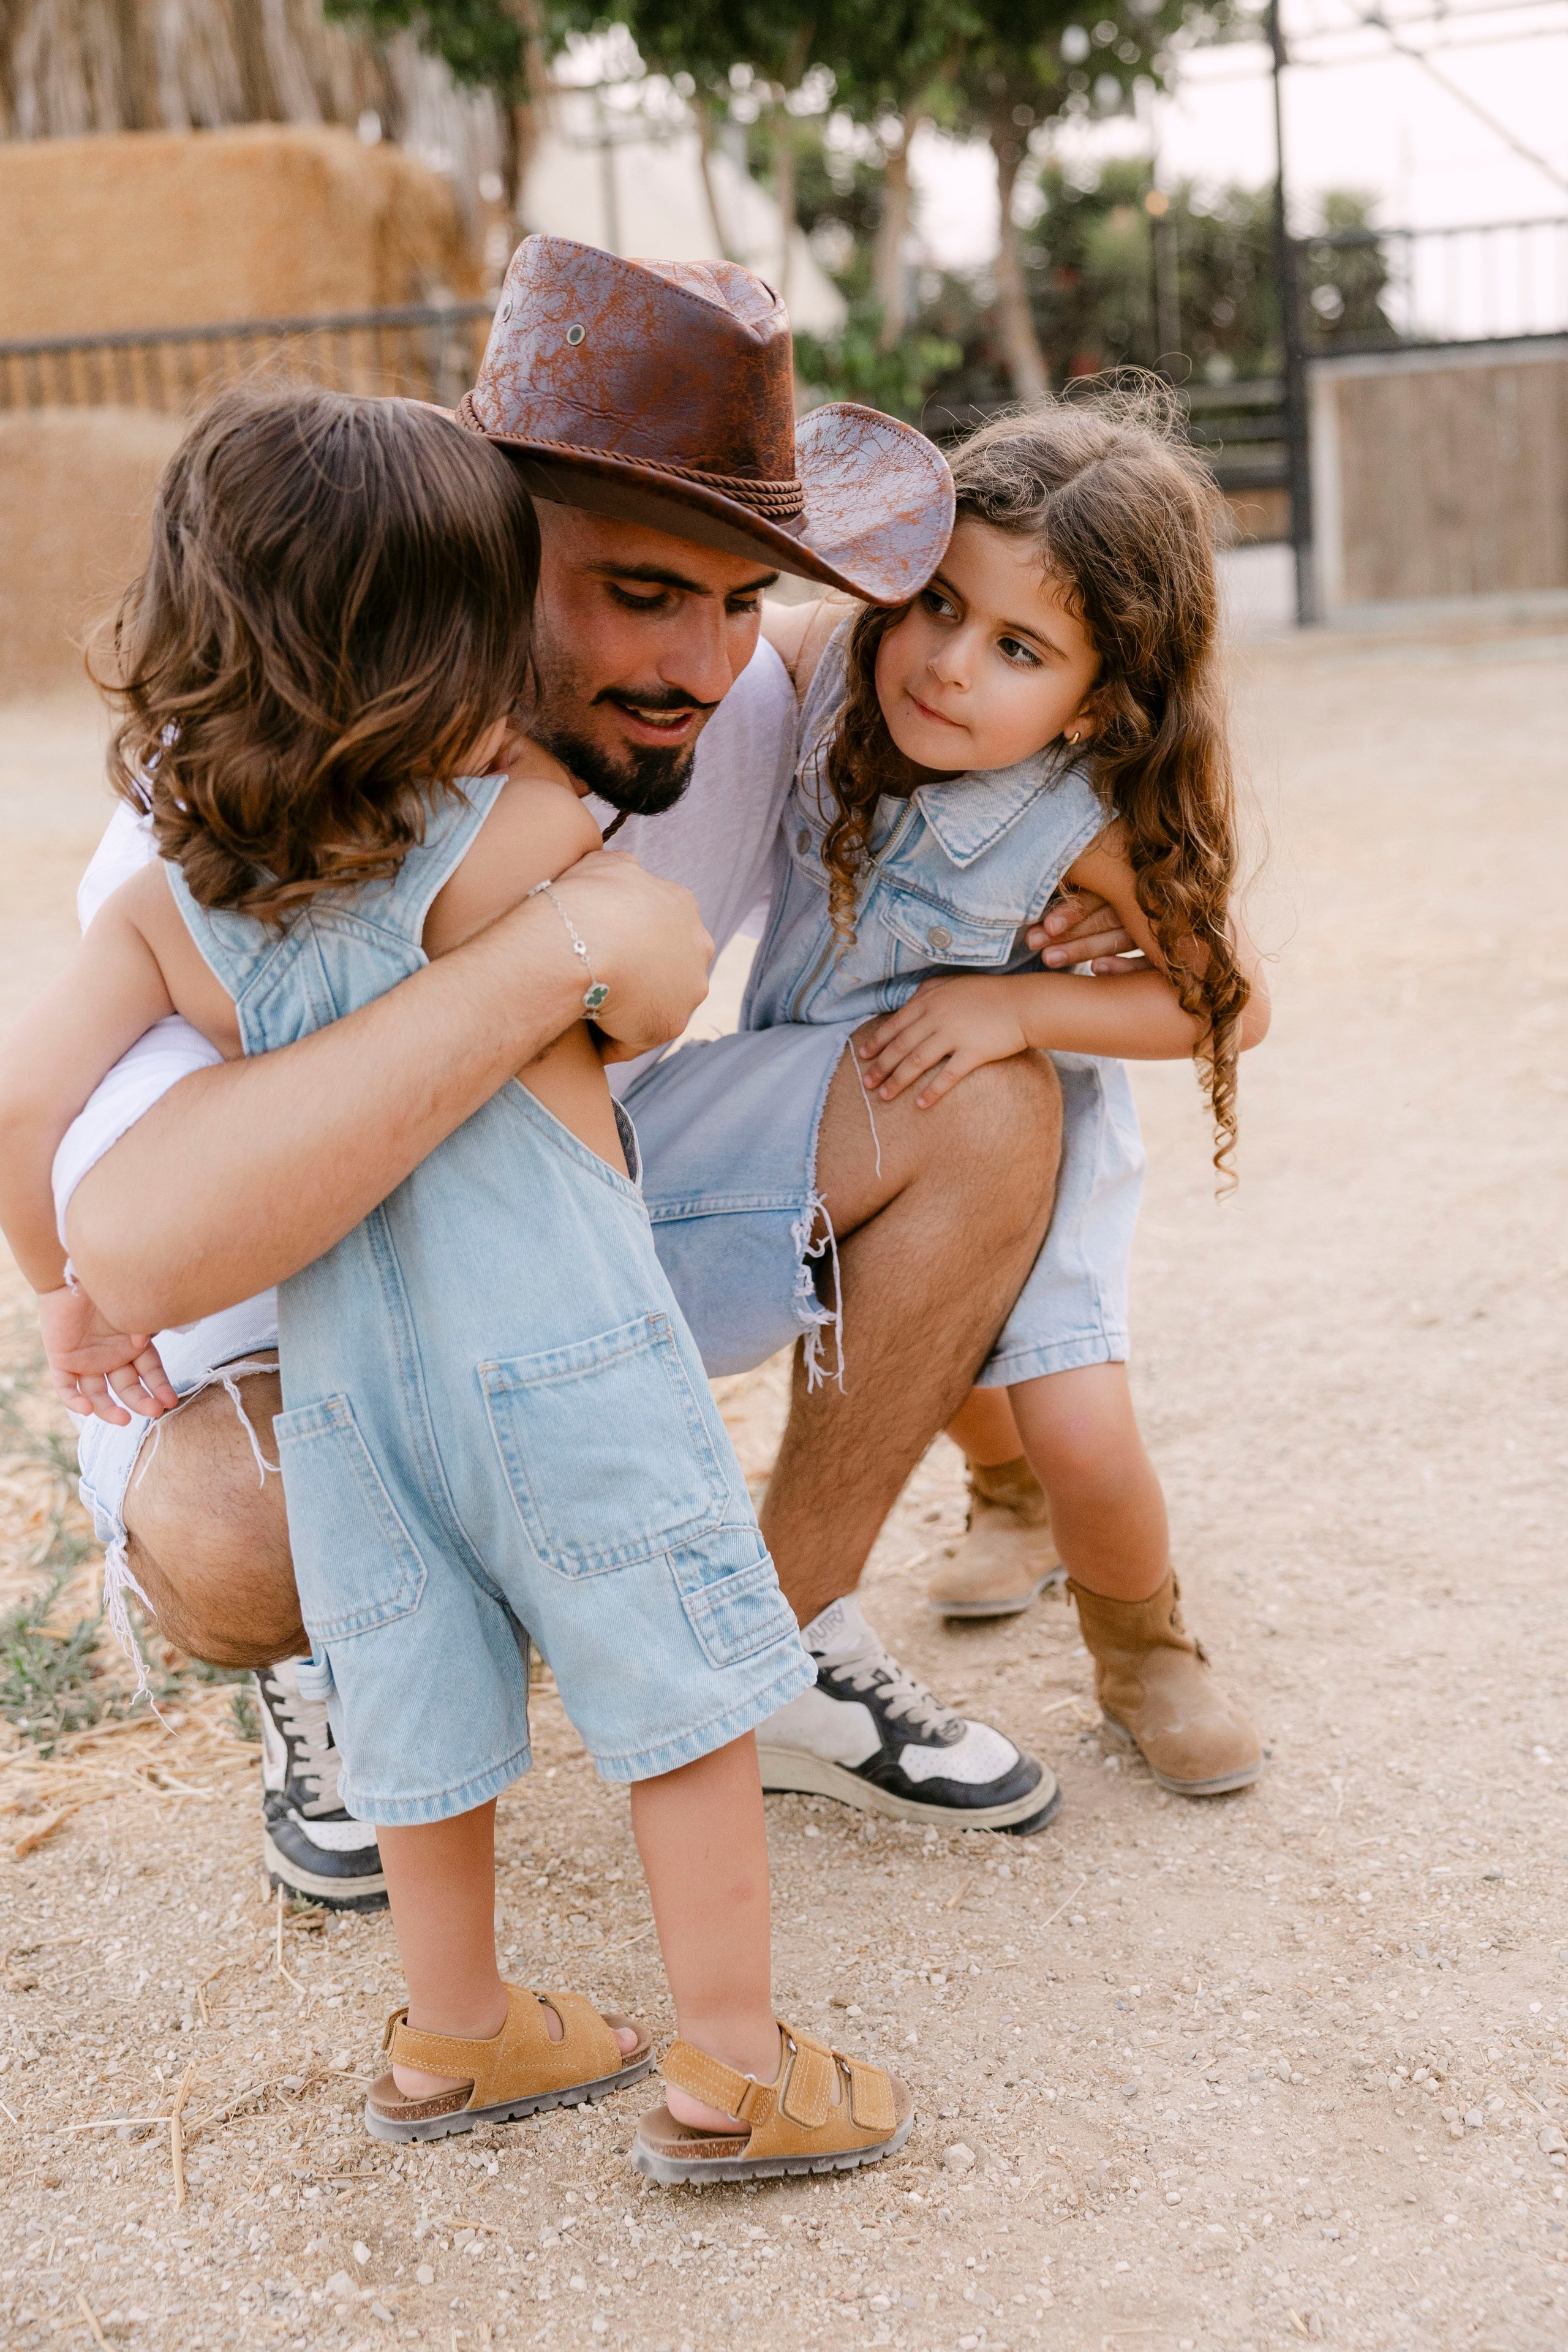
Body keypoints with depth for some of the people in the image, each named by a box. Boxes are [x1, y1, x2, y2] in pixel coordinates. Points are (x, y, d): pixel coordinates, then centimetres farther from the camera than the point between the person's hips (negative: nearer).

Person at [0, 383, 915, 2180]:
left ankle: (456, 2038, 37)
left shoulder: (171, 894, -2)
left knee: (430, 1713, 19)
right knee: (679, 1693, 9)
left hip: (344, 1368, 5)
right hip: (563, 1352, -5)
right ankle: (731, 2067, 19)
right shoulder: (516, 833, -15)